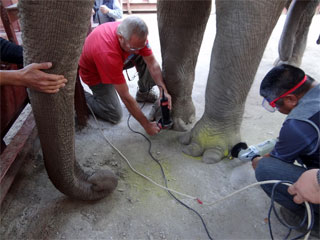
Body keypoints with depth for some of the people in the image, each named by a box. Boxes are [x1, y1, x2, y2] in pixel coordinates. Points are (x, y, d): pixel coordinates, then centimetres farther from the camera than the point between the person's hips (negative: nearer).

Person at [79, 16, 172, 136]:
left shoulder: (136, 34, -27)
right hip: (95, 72, -5)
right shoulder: (108, 54, -43)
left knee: (147, 57, -15)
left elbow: (153, 64, -18)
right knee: (114, 116, -10)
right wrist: (146, 124, -31)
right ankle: (83, 97, 10)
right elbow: (125, 97, -37)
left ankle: (143, 93, 7)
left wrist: (163, 90, -32)